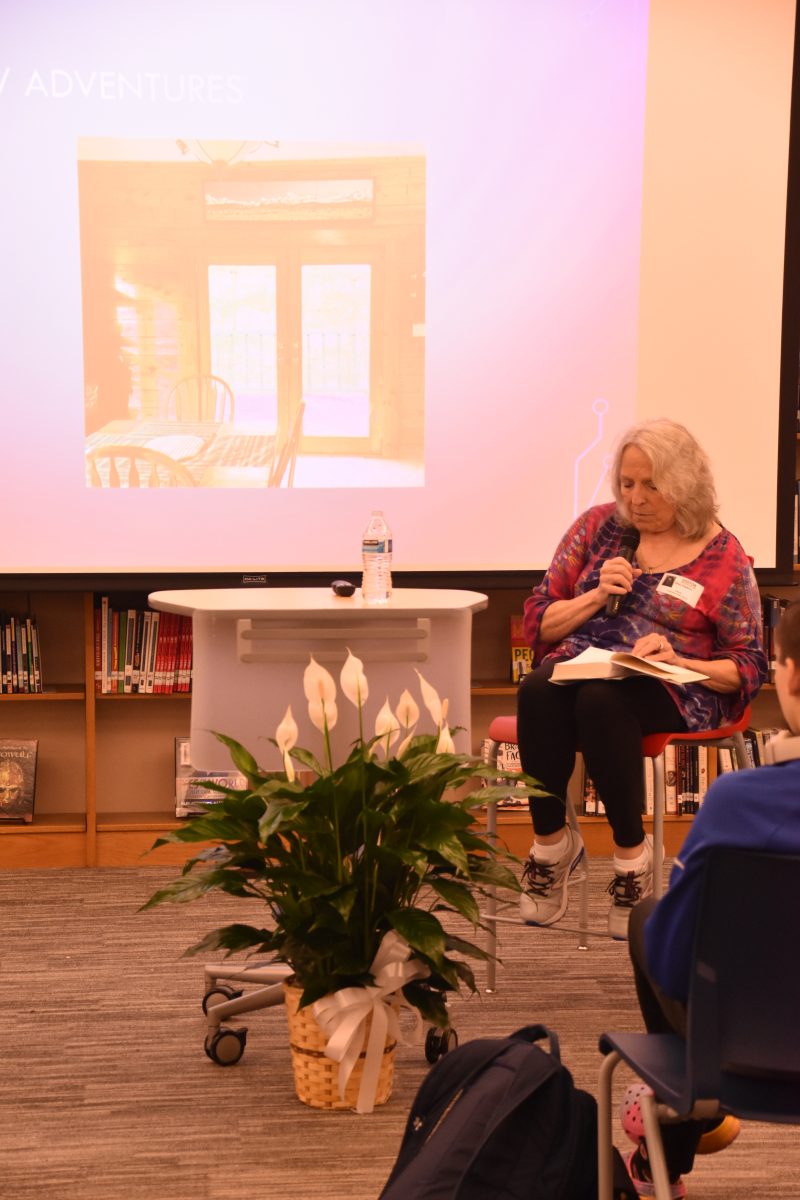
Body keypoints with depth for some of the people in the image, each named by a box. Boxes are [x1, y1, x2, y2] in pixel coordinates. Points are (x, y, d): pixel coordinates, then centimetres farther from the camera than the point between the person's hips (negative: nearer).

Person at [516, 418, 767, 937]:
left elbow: (749, 666, 3)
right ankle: (551, 840, -19)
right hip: (580, 665, 3)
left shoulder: (724, 557, 5)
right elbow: (537, 620, 13)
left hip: (673, 690, -3)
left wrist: (678, 659, -14)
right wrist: (596, 596, -5)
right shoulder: (598, 526, 13)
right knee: (538, 690, -34)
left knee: (600, 700, -38)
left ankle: (632, 853, -22)